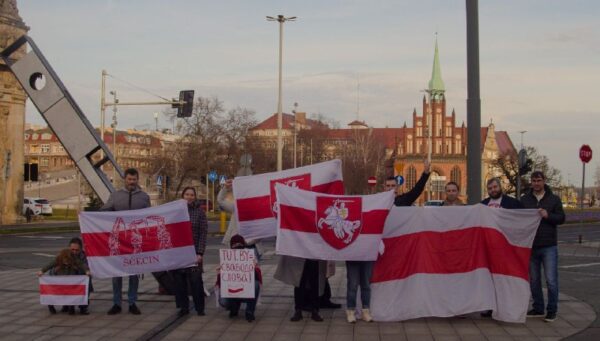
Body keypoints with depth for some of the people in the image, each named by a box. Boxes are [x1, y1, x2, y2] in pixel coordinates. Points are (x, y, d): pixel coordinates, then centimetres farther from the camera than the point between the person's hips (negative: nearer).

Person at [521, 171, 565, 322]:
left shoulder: (554, 199, 4)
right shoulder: (524, 199, 8)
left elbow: (561, 218, -1)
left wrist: (547, 215, -17)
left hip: (549, 247, -2)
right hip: (531, 246, 3)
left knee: (551, 280, -4)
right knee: (534, 280, 9)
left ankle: (552, 310, 5)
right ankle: (538, 308, 21)